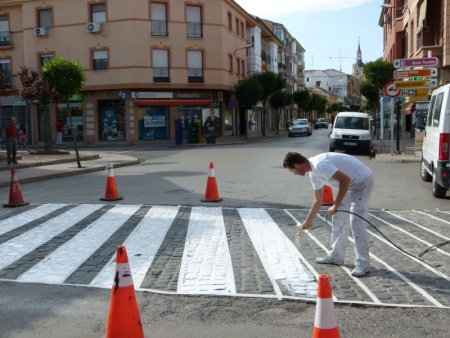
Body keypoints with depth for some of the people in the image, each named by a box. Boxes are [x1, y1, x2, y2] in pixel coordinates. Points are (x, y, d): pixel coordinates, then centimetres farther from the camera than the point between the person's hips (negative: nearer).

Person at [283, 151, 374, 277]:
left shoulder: (319, 164, -26)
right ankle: (335, 256, 23)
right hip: (350, 184, 10)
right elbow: (318, 200, 17)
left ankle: (363, 263, -5)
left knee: (356, 222, -13)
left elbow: (345, 180, -31)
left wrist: (335, 205, -26)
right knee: (339, 219, 13)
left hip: (362, 181, -10)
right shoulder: (313, 173, 5)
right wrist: (308, 221, 24)